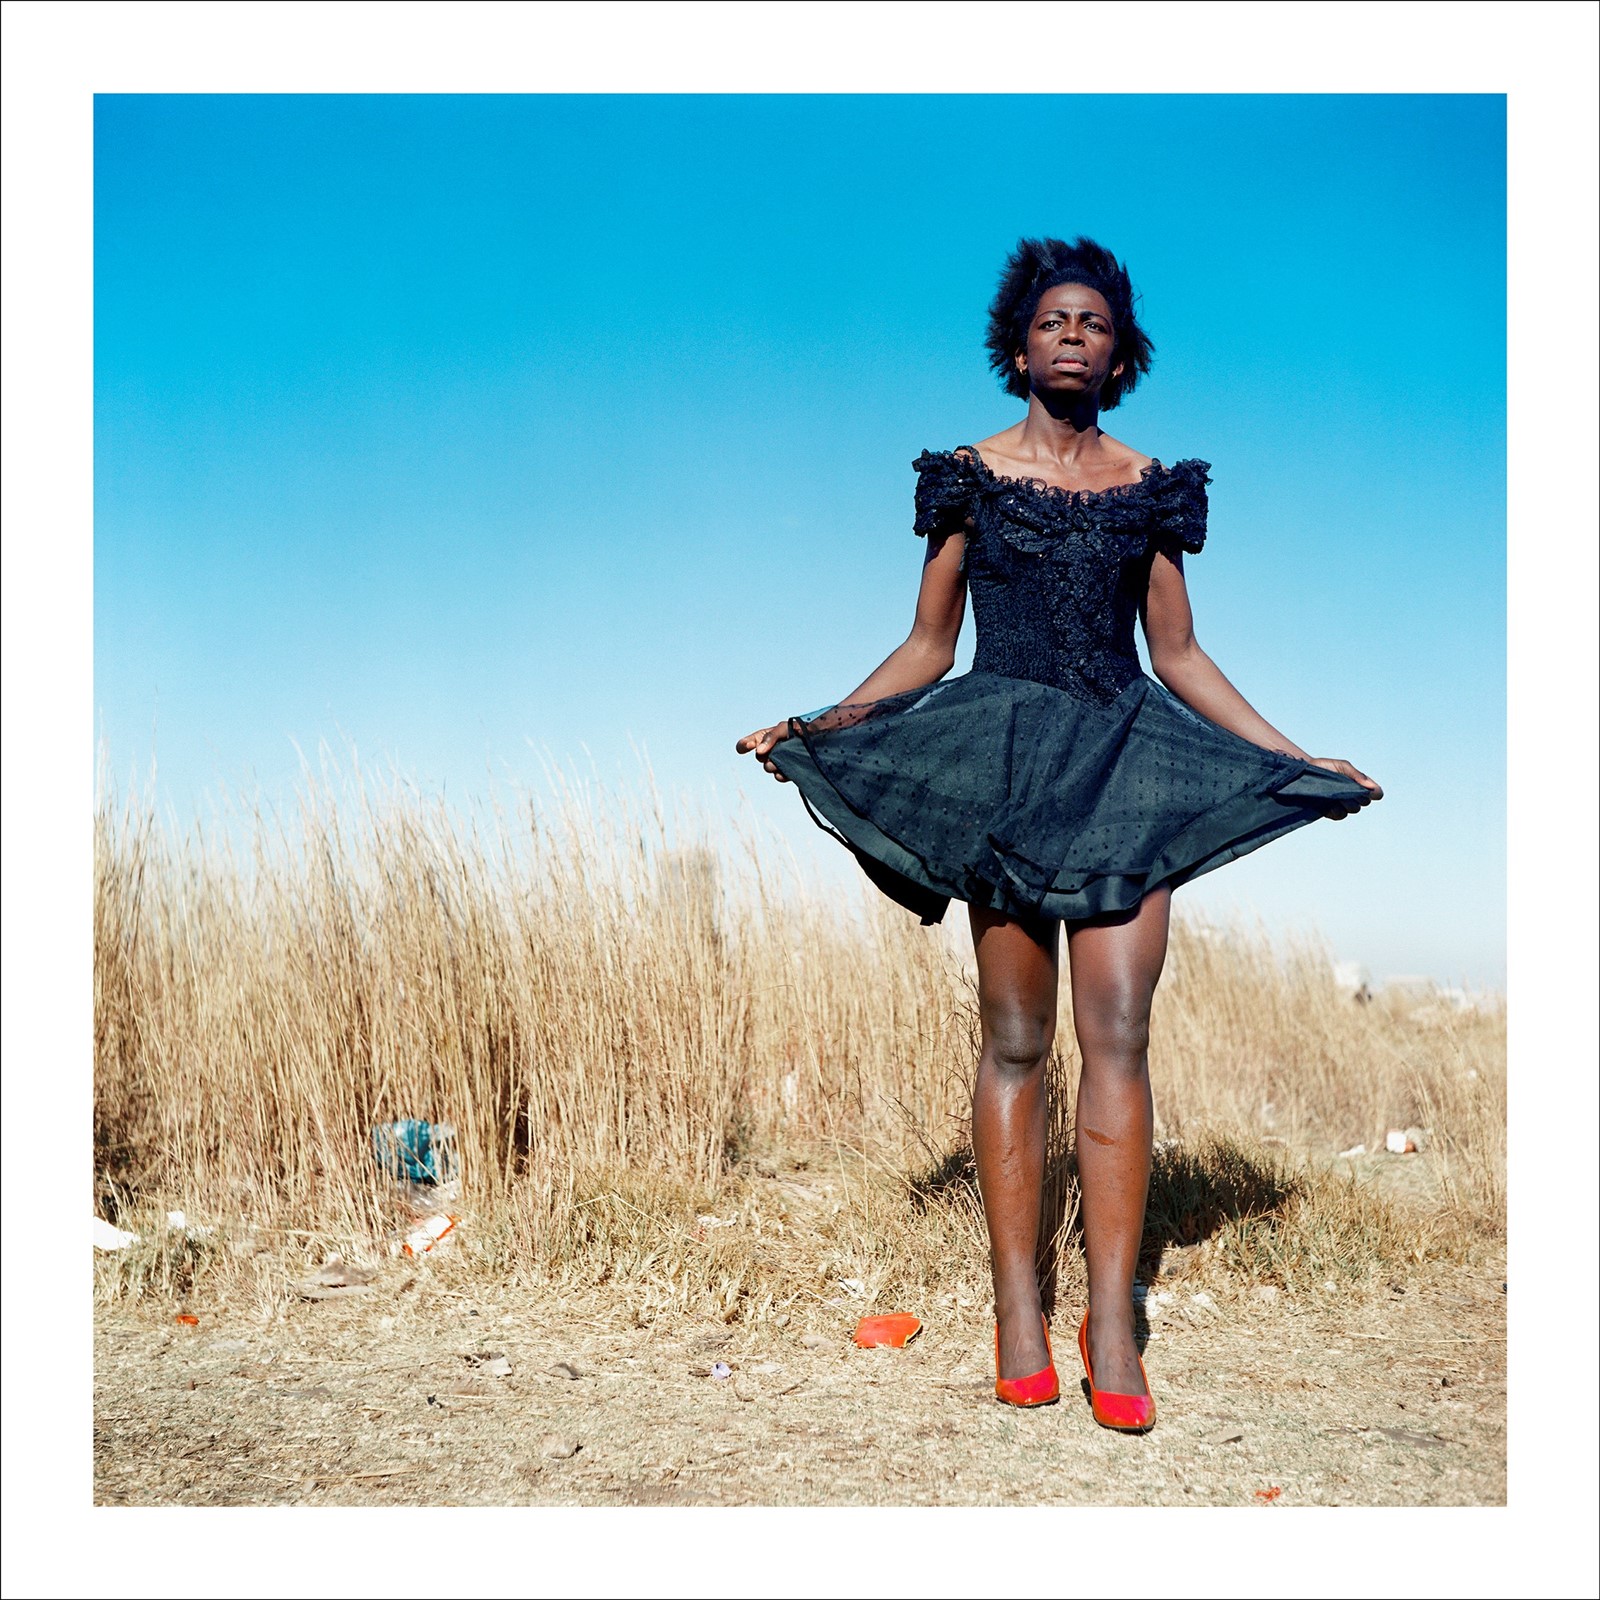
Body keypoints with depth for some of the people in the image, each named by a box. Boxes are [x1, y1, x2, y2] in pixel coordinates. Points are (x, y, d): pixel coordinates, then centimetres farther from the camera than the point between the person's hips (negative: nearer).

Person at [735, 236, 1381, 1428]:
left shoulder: (1149, 487, 12)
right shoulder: (968, 478, 8)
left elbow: (1180, 657, 15)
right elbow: (927, 649, 10)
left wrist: (1301, 759, 10)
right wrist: (814, 728, -1)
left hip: (1124, 761, 1)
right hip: (1004, 761, -1)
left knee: (1118, 1034, -8)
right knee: (1016, 1040, -1)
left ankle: (1111, 1320, -5)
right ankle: (1019, 1309, 4)